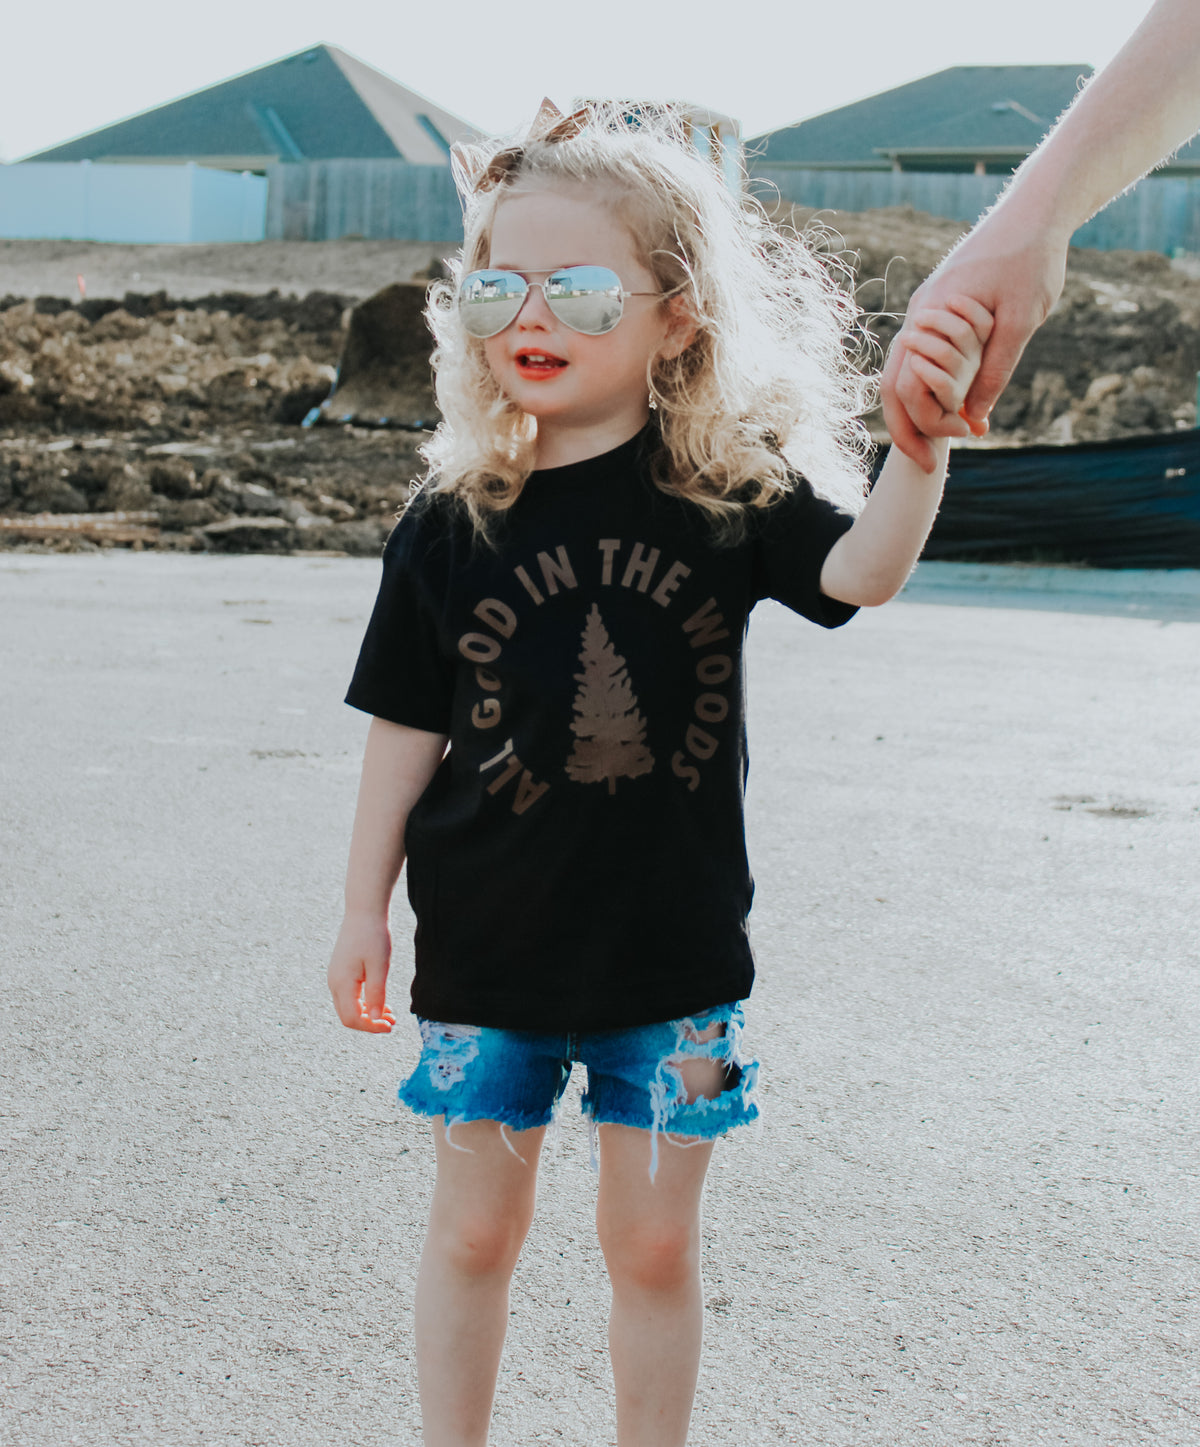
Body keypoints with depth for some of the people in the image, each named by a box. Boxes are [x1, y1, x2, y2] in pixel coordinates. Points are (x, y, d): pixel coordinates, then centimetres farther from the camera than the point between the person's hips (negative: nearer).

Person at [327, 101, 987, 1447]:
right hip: (486, 945, 1)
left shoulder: (727, 488, -5)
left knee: (654, 1245, 11)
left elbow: (861, 570, -21)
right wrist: (363, 911, 2)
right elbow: (407, 729, 1)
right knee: (473, 1231, 14)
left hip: (672, 945, 0)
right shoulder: (450, 524, -4)